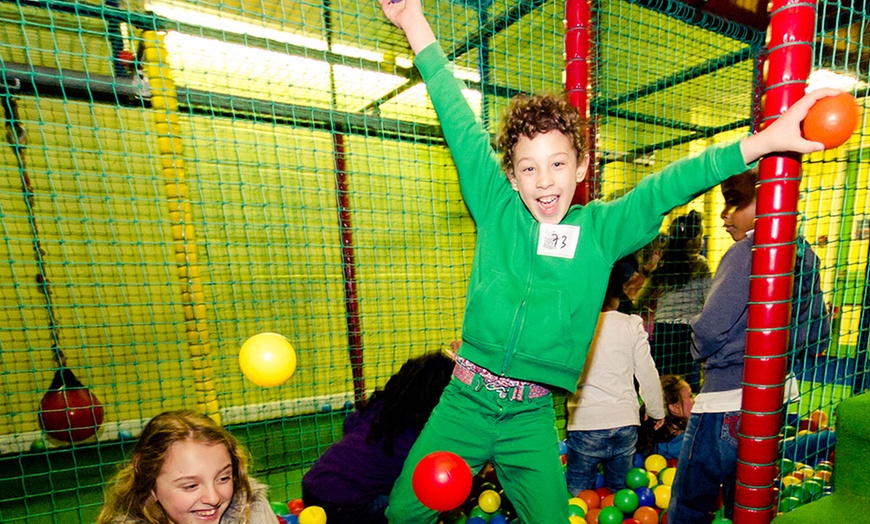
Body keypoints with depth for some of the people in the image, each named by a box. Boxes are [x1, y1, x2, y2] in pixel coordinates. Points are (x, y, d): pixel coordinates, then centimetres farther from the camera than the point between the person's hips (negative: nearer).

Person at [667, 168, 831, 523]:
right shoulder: (804, 254, 8)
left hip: (727, 400, -9)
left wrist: (701, 353, -3)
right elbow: (818, 335, 17)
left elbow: (709, 330, -23)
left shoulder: (747, 251, -18)